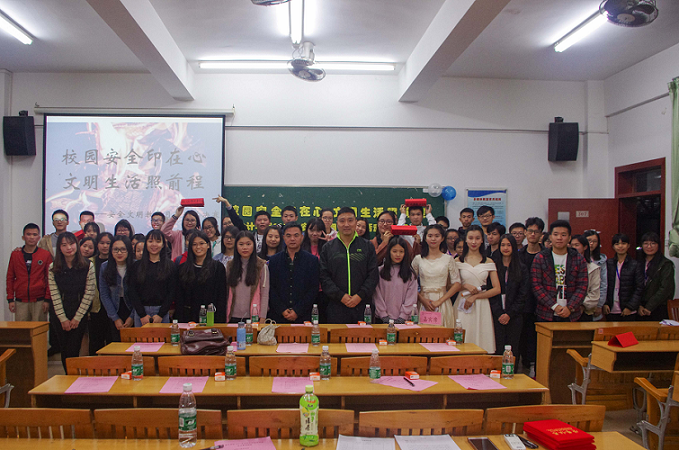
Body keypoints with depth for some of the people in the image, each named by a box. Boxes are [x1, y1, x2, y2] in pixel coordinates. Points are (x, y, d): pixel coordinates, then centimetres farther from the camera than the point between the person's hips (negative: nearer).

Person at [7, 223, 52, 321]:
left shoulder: (46, 254, 2)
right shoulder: (15, 254, 8)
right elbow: (10, 278, 11)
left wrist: (47, 299, -4)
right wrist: (10, 299, 5)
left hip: (39, 302, -2)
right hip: (20, 302, 2)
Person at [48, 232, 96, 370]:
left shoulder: (88, 266, -5)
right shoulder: (53, 268, 0)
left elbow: (89, 293, -5)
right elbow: (55, 295, -2)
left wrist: (77, 317, -7)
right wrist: (63, 319, -6)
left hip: (80, 315, -2)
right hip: (59, 315, 2)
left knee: (73, 351, -4)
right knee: (64, 350, 7)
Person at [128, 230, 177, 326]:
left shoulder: (170, 266, 3)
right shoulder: (137, 266, 7)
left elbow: (172, 292, -1)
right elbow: (132, 291, 1)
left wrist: (161, 314, -10)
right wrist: (142, 314, -8)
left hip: (162, 312, -1)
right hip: (140, 311, 1)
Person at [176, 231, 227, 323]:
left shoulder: (218, 267, 2)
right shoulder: (183, 268, 10)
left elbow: (222, 298, -1)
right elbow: (179, 297, 8)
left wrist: (219, 320, -9)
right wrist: (180, 319, -2)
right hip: (188, 317, 2)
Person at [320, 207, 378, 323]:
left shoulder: (368, 247, 8)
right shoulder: (327, 248, 8)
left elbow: (373, 276, 3)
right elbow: (324, 277, 1)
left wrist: (360, 295, -10)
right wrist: (340, 296, -11)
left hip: (362, 306, 0)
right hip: (336, 308, 0)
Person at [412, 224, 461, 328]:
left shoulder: (448, 259, 4)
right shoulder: (418, 259, 6)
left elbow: (456, 284, -1)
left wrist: (439, 301, -9)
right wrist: (422, 299, -10)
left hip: (442, 302, 0)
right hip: (423, 302, 1)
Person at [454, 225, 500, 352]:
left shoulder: (488, 262, 7)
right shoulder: (458, 261, 6)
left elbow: (497, 289, 3)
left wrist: (475, 296, -7)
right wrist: (465, 286, -11)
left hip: (482, 307, 0)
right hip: (463, 306, 0)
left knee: (480, 338, -3)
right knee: (461, 339, -5)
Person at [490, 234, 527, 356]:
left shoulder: (522, 269, 7)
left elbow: (523, 295, 2)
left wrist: (509, 314, -7)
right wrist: (499, 313, -8)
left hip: (514, 315, 1)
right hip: (497, 316, -1)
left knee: (512, 349, 0)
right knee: (498, 348, -4)